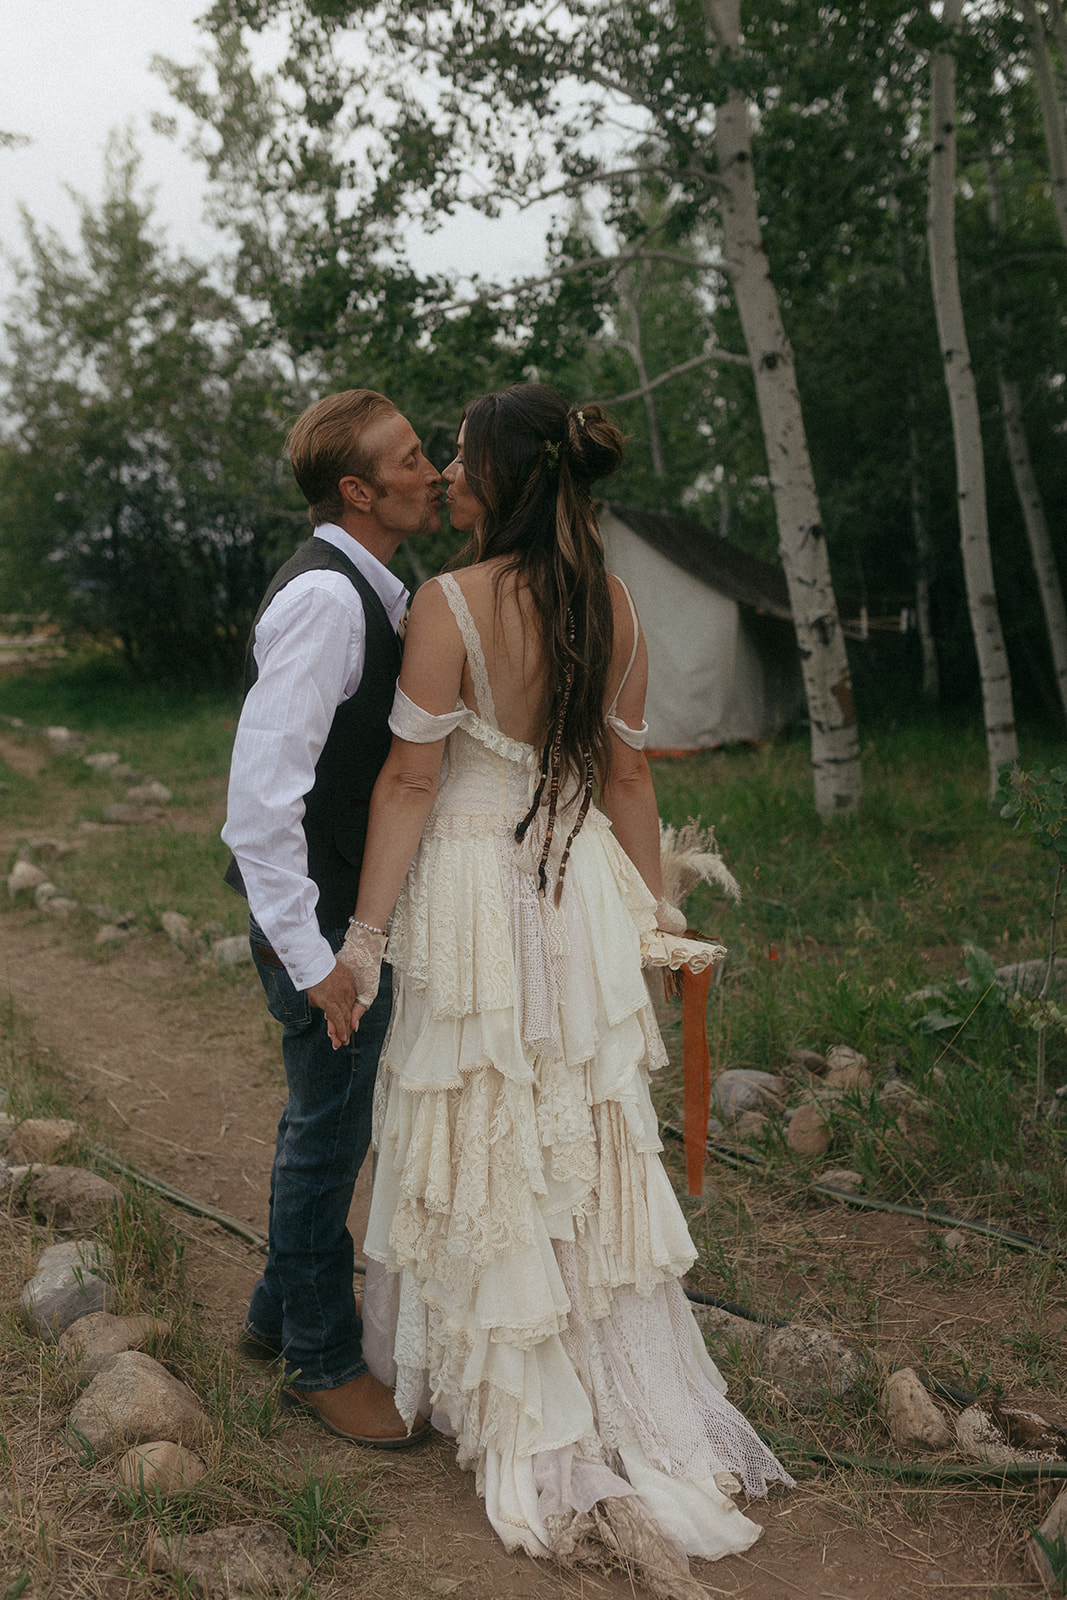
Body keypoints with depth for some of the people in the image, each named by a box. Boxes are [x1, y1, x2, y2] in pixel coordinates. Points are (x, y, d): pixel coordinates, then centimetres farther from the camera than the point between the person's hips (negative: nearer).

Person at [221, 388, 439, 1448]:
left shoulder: (360, 589, 9)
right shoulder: (326, 599, -23)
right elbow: (262, 794, -27)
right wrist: (311, 955, -23)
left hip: (353, 911, 10)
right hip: (326, 923, -10)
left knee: (322, 1123, 23)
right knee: (328, 1136, 7)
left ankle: (283, 1312, 44)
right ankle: (323, 1360, 29)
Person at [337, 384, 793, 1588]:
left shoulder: (451, 605, -16)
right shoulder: (613, 606, 2)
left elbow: (410, 780, -16)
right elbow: (628, 775, 7)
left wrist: (366, 930, -9)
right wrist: (653, 915, 15)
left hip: (473, 892, -6)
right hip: (582, 891, 6)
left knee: (483, 1154, 11)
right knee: (589, 1153, 17)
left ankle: (536, 1434, 28)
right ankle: (646, 1425, 29)